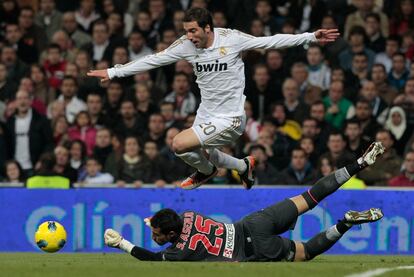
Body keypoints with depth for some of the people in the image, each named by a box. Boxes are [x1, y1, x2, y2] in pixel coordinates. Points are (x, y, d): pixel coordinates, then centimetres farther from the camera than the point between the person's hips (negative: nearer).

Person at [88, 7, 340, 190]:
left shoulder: (231, 39, -15)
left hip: (230, 119, -6)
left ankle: (206, 171, 14)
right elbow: (153, 60, -1)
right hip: (206, 116, 6)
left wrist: (311, 37, -18)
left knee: (180, 144, -16)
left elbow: (271, 42, -12)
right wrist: (113, 72, -2)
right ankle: (244, 166, 42)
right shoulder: (186, 45, -5)